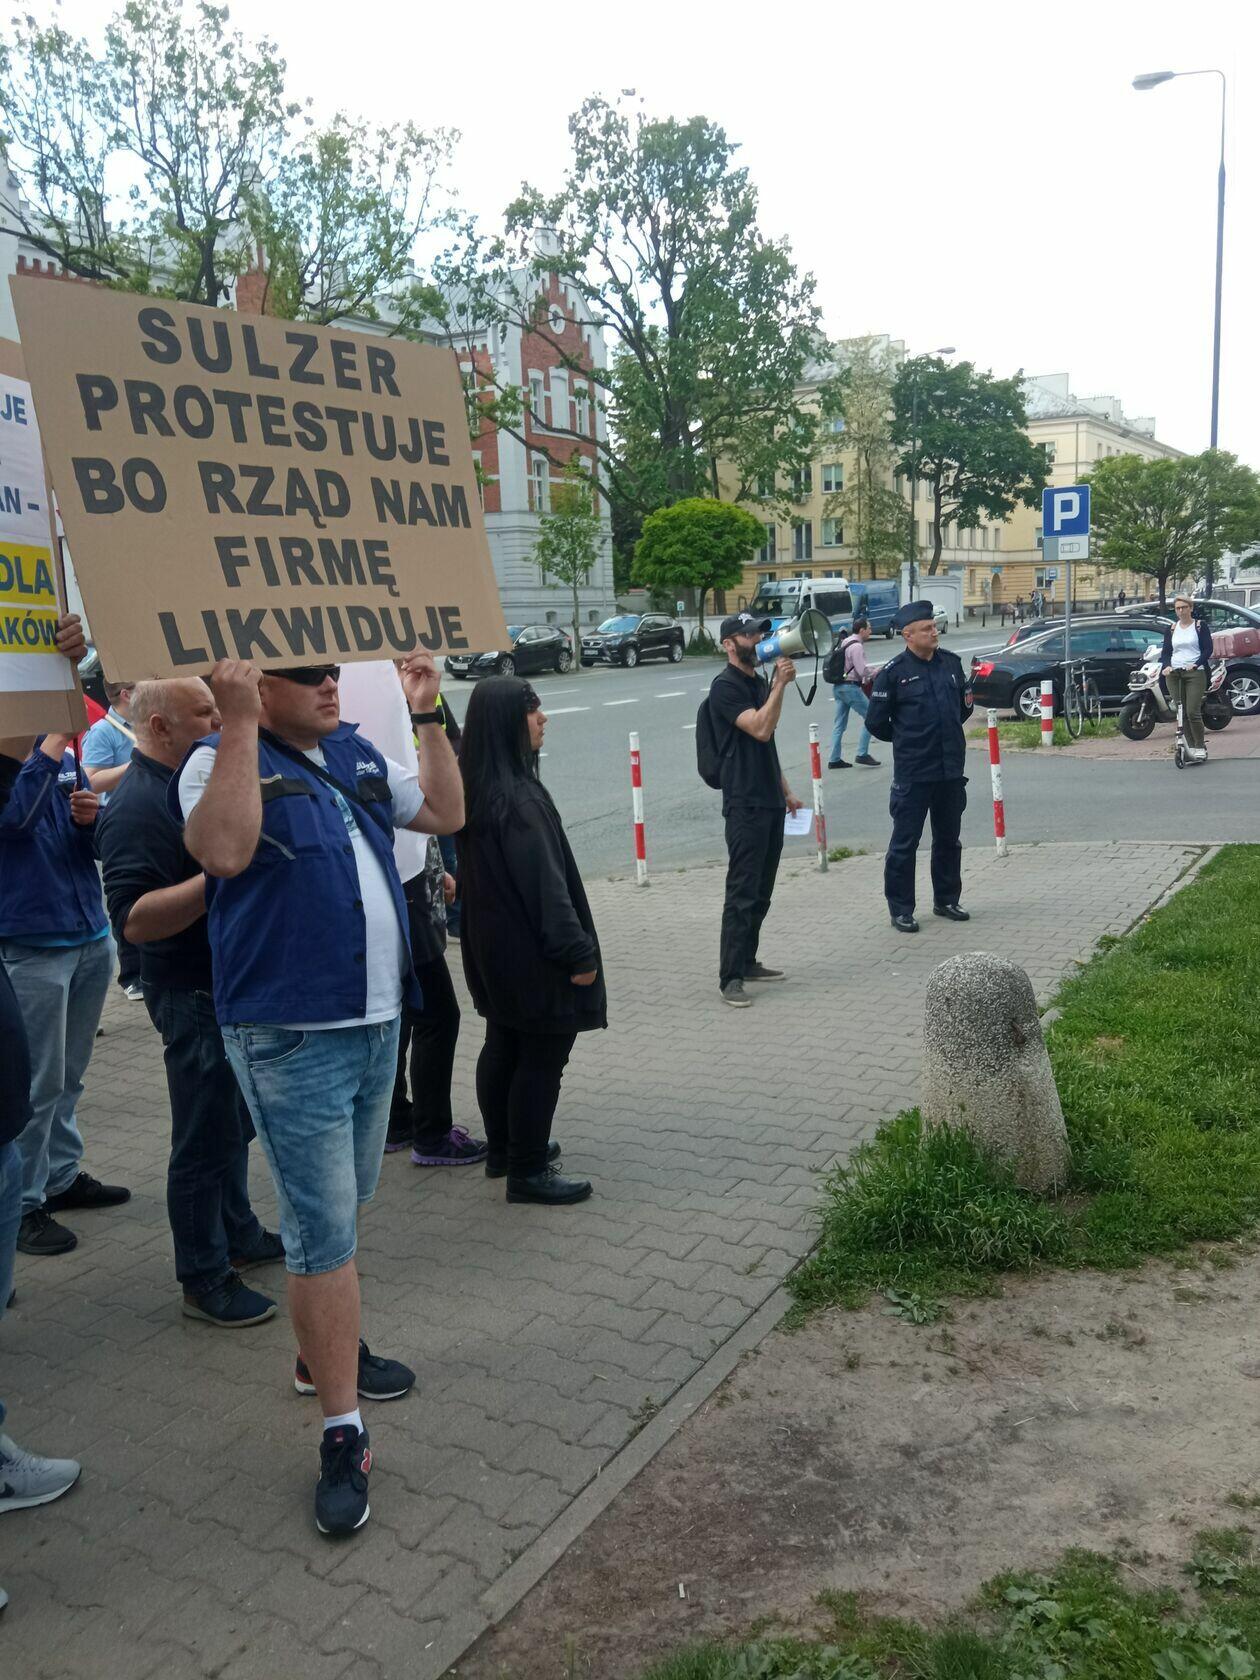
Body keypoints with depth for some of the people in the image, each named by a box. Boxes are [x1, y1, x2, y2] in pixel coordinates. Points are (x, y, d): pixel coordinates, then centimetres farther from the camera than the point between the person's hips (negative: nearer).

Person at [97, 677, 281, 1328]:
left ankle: (238, 1233, 38)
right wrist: (218, 876, -33)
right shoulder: (137, 805, -21)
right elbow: (134, 919, -28)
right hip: (192, 996, -9)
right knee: (205, 1138, 2)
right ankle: (205, 1279, 16)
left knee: (234, 1121, 22)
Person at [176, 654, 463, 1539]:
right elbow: (225, 849, -30)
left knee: (342, 1208, 21)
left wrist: (428, 715, 7)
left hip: (377, 1019, 8)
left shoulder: (357, 755, 12)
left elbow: (446, 812, 13)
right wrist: (239, 724, -30)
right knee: (323, 1228, -5)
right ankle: (344, 1435, 5)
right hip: (292, 1038, -8)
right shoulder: (224, 763, -10)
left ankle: (328, 1352, 40)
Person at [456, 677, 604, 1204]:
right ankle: (528, 1171, 12)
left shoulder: (476, 787, 5)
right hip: (531, 954, -10)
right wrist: (577, 952, -18)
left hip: (492, 947, 10)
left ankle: (504, 1149, 34)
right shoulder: (517, 798, -24)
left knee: (503, 1046, 20)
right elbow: (545, 884, -24)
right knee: (542, 1057, 2)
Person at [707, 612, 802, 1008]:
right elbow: (760, 729, -24)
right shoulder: (726, 686, -11)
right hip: (745, 804, -9)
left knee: (761, 890, 13)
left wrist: (785, 790, 22)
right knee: (742, 892, -9)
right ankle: (730, 977, -5)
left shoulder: (759, 682, 17)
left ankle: (748, 961, 23)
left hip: (771, 801, 9)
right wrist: (780, 684, -22)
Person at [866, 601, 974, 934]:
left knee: (949, 839, 15)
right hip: (912, 773, -5)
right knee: (904, 843, 0)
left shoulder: (951, 662, 5)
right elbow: (876, 723, -3)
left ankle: (946, 900, 30)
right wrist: (907, 740, 7)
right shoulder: (894, 672, -10)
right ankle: (901, 909, 10)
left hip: (951, 769, 5)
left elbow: (965, 705, 20)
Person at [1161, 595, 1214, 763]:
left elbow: (1208, 649, -2)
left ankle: (1200, 747, -2)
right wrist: (1166, 666, -10)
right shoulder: (1171, 629, 15)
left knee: (1193, 712, -13)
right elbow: (1166, 651, 11)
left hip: (1195, 672, -4)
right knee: (1181, 713, 1)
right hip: (1174, 674, 4)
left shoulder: (1200, 625, 5)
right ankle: (1191, 746, 7)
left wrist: (1196, 664, -18)